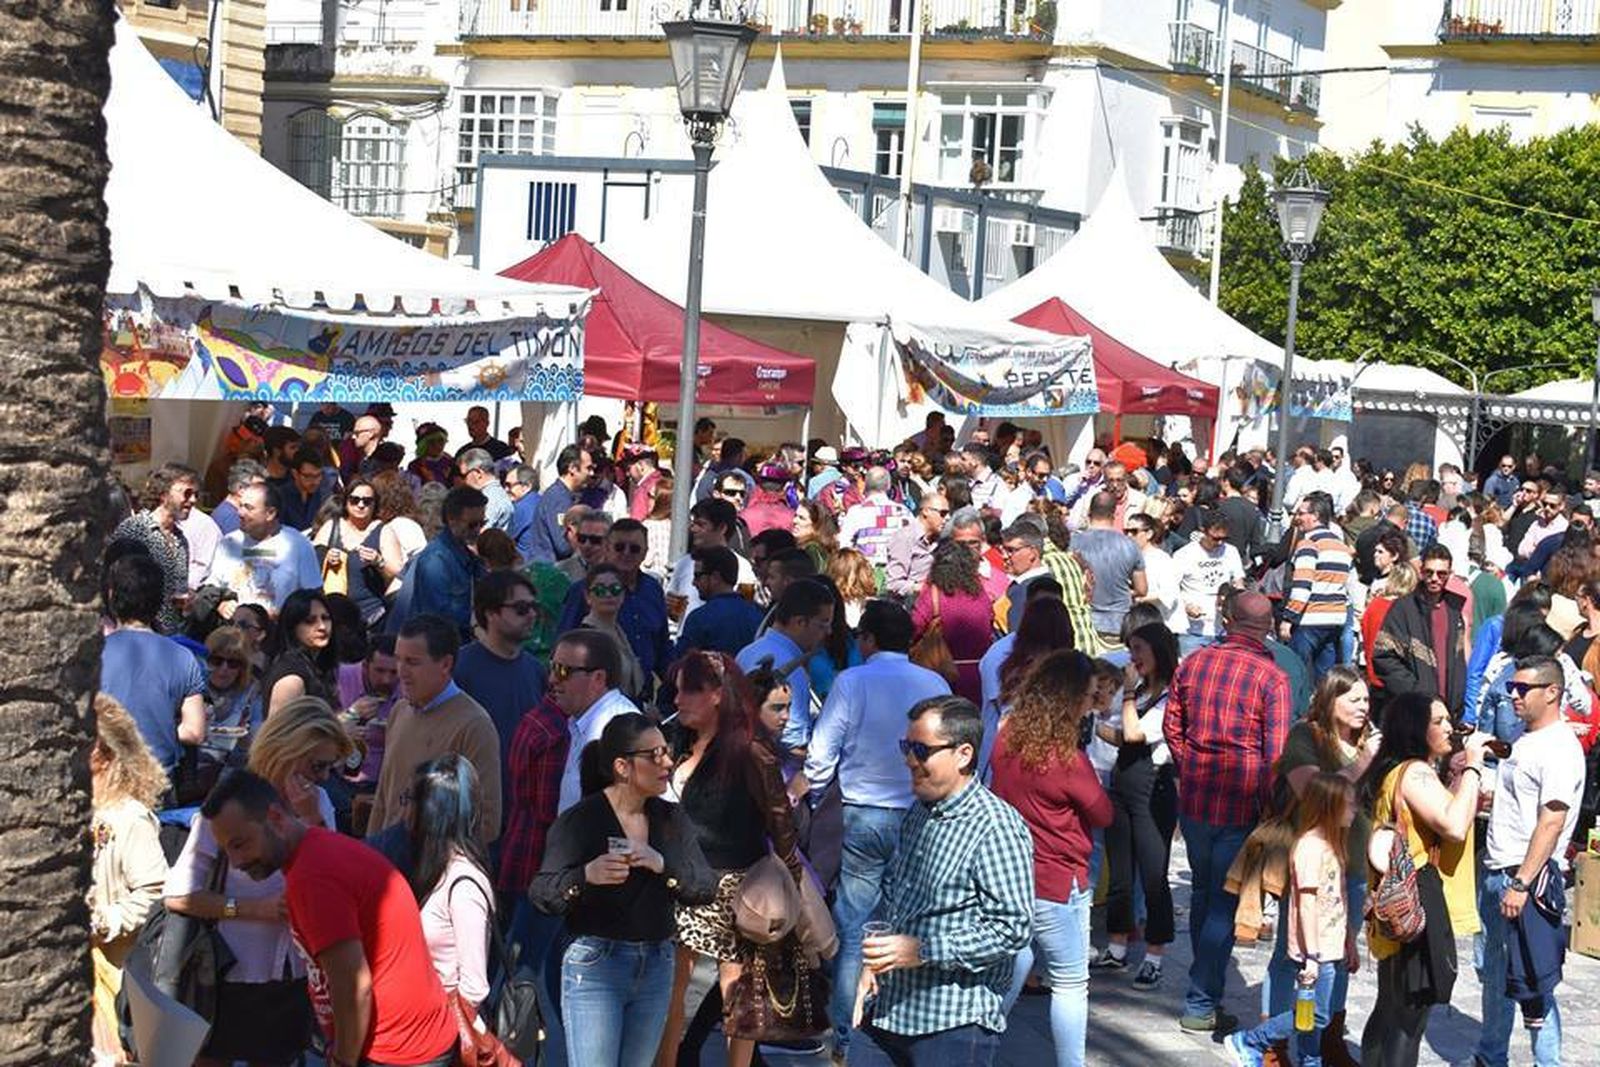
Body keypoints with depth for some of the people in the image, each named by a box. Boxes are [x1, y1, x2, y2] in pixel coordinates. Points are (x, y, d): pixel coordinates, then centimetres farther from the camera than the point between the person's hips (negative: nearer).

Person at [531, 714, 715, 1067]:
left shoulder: (671, 819, 7)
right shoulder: (581, 820, -9)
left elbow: (706, 889, 0)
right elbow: (541, 895, -15)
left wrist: (662, 864, -19)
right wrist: (586, 876, -34)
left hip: (656, 967, 6)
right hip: (595, 967, -6)